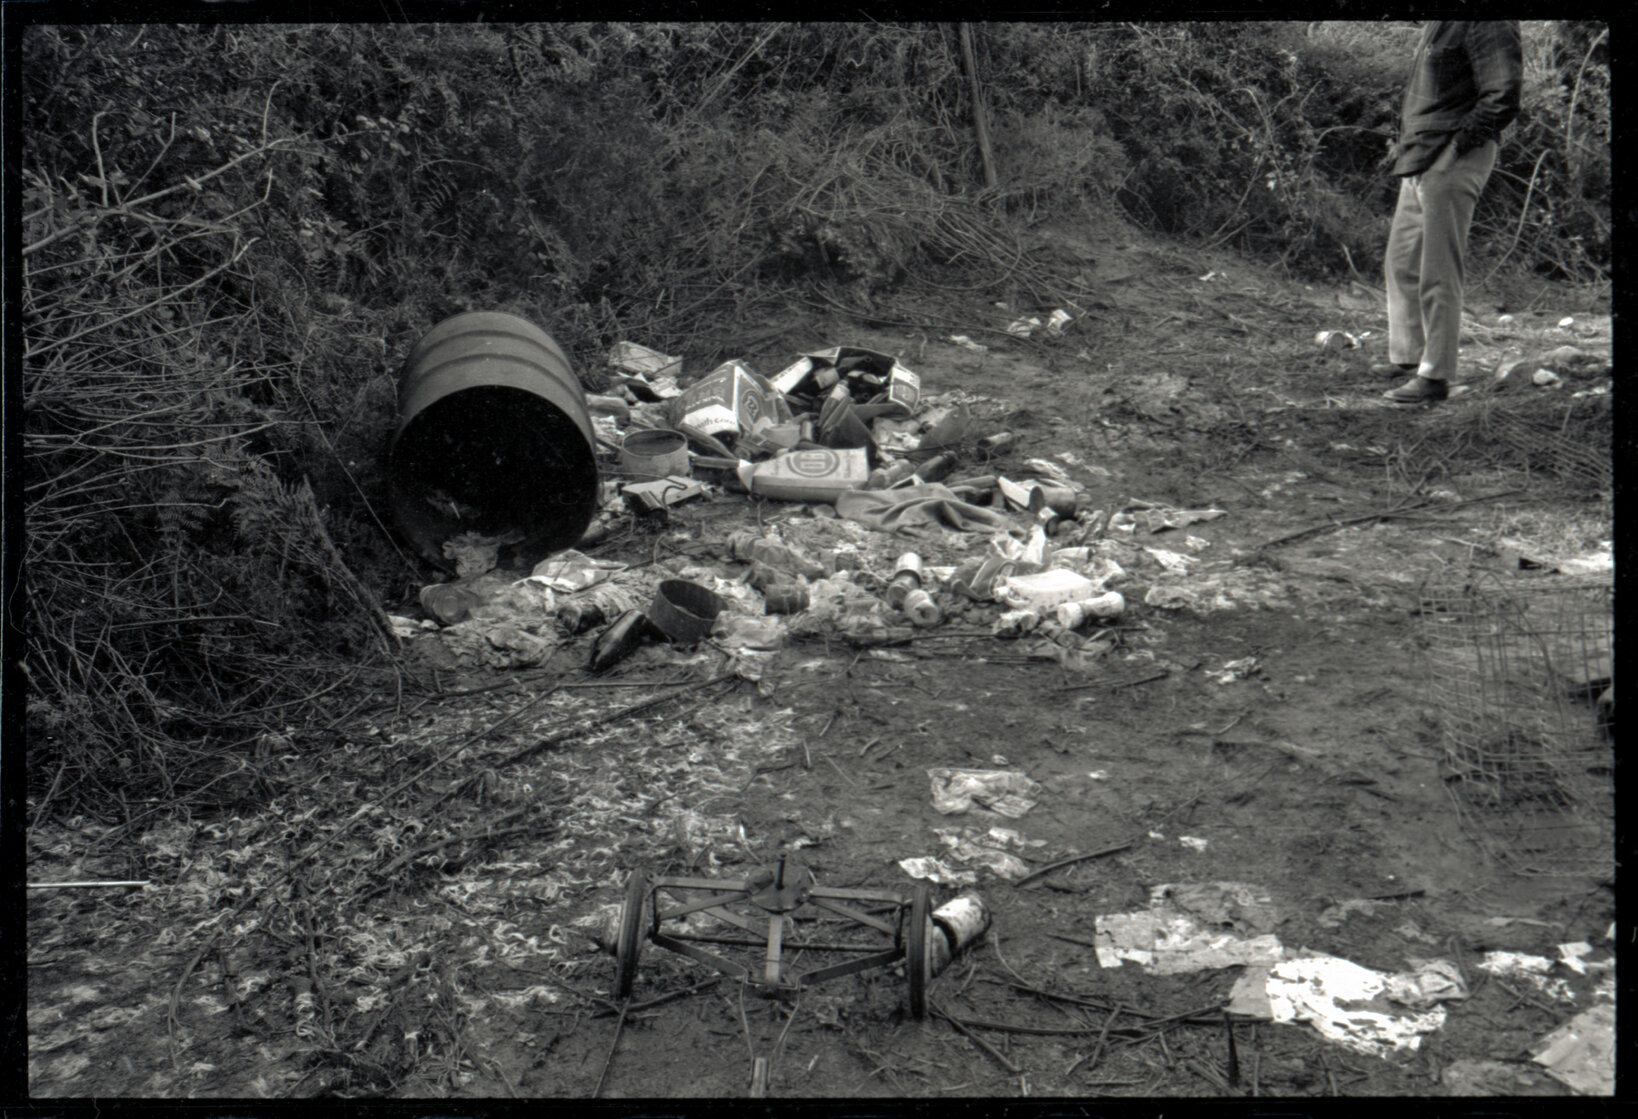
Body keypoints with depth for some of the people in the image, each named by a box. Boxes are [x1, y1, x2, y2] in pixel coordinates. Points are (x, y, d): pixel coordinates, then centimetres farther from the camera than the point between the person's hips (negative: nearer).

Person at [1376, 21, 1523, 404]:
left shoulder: (1488, 24, -14)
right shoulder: (1438, 25, 14)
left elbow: (1503, 99, -19)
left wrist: (1455, 146, -18)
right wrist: (1409, 143, 12)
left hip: (1451, 163, -10)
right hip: (1420, 161, 10)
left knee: (1438, 274, -5)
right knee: (1401, 262, 18)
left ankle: (1435, 376, 2)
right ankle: (1408, 356, 31)